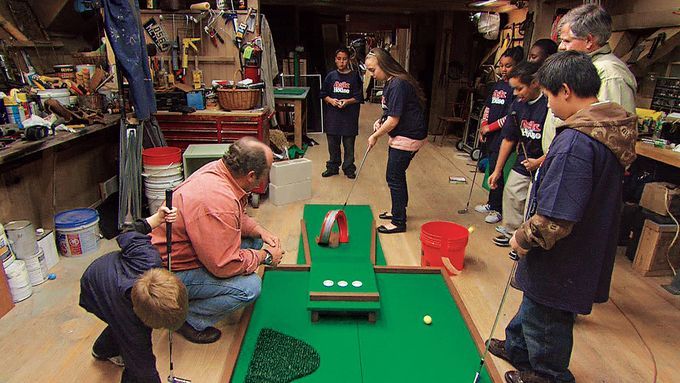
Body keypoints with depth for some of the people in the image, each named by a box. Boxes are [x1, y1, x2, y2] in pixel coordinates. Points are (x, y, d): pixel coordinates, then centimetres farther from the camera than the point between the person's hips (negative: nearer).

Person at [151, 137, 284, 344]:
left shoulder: (218, 169, -7)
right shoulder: (217, 202, -36)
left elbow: (238, 217, 12)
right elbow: (225, 265, -29)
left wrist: (261, 231, -2)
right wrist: (265, 256, -14)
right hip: (171, 272, -10)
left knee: (255, 240, 6)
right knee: (249, 287, -22)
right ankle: (190, 320, 1)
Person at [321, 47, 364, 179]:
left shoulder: (354, 76, -1)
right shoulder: (331, 76, 5)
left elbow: (359, 97, -2)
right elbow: (323, 94, 10)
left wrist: (347, 101, -17)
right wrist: (330, 100, -10)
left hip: (349, 115, -2)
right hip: (332, 115, 2)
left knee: (349, 144, 6)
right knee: (333, 144, 11)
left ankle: (349, 168, 20)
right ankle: (333, 167, 25)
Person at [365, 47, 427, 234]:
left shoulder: (398, 85, -23)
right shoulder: (390, 82, 8)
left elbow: (393, 120, -22)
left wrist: (375, 136, -9)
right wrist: (381, 121, 3)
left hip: (407, 138, -10)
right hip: (401, 136, 10)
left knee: (394, 177, -2)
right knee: (397, 175, 20)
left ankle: (399, 222, 10)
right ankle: (398, 211, 37)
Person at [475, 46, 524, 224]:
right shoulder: (498, 84, 13)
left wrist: (490, 127, -11)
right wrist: (483, 126, 6)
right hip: (491, 136, 8)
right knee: (492, 168, 15)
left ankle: (497, 209, 8)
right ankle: (491, 203, 28)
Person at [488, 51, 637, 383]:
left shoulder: (575, 142, -31)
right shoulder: (613, 132, 0)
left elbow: (554, 220, -32)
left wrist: (523, 238, -15)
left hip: (560, 264, -9)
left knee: (546, 320, 16)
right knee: (534, 306, 29)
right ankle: (517, 348, 51)